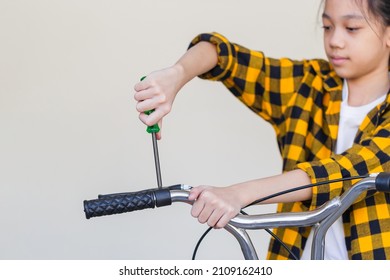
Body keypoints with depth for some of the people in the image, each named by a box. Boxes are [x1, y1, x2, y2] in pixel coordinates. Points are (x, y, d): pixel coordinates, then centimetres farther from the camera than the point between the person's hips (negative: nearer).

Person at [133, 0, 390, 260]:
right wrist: (177, 75, -30)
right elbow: (223, 56, -8)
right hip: (301, 255, 3)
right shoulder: (309, 86, 0)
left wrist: (239, 194, -37)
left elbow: (348, 170, -26)